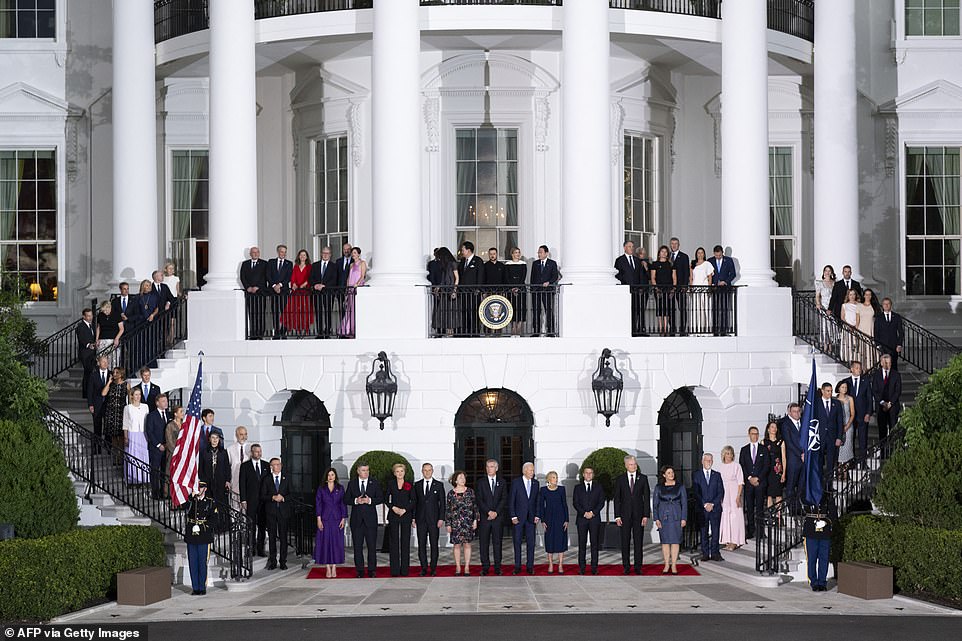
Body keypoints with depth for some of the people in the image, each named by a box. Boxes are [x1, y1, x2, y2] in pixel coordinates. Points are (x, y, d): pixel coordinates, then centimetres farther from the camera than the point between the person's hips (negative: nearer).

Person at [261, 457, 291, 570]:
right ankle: (273, 561, 9)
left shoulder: (286, 479, 10)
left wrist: (283, 498, -11)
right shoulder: (266, 479, 6)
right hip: (271, 511, 0)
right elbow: (262, 496, 2)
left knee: (283, 536, 0)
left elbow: (290, 494, 8)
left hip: (283, 511, 0)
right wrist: (273, 498, -14)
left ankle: (283, 561, 5)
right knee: (272, 536, 3)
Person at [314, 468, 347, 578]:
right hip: (325, 519, -1)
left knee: (336, 542, -1)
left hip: (337, 519, 1)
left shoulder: (340, 489, 7)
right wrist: (318, 519, -5)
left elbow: (343, 504, 6)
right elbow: (318, 504, 3)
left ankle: (334, 568, 3)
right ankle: (328, 569, 1)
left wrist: (343, 519, -2)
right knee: (325, 542, -2)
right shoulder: (321, 489, 5)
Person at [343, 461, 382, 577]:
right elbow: (346, 500, 5)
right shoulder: (352, 483, 6)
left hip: (370, 518, -1)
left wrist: (370, 500, -15)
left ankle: (372, 570, 7)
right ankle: (360, 570, 9)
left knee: (372, 545, 0)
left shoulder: (374, 483, 5)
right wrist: (355, 501, -14)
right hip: (357, 519, 1)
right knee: (357, 546, 3)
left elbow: (380, 498, 2)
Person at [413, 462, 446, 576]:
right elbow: (415, 502, 10)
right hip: (421, 519, 2)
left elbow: (442, 503, 1)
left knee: (434, 544, 1)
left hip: (434, 519, -2)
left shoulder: (439, 485, 3)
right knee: (421, 544, 2)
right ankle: (424, 568, 7)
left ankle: (433, 568, 7)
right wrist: (413, 518, 3)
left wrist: (441, 518, -6)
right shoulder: (417, 485, 9)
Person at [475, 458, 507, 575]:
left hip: (498, 517, 0)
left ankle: (497, 567, 5)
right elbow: (479, 500, -1)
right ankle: (485, 567, 4)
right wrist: (489, 512, -11)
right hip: (484, 517, 0)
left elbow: (504, 499, 2)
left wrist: (496, 512, -10)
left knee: (497, 542, 1)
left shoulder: (501, 482, 10)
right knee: (484, 543, 0)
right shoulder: (481, 482, 6)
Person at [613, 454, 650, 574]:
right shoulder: (620, 479, 4)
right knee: (625, 541, 2)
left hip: (639, 514, 0)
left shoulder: (643, 478, 5)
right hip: (625, 514, 0)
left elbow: (647, 497, 3)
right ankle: (626, 567, 8)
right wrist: (617, 516, -3)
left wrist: (646, 515, -5)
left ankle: (638, 567, 6)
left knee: (638, 541, 1)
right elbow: (616, 498, 4)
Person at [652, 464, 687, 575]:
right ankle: (666, 565, 10)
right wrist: (656, 519, -3)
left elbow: (684, 503, 3)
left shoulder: (680, 487, 3)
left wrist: (684, 518, -3)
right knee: (665, 541, 3)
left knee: (675, 541, -1)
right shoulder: (658, 487, 4)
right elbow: (655, 503, 5)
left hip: (676, 516, -1)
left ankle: (674, 565, 4)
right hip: (663, 517, 1)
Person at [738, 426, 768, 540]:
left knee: (759, 507, -4)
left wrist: (758, 478, -8)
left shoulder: (764, 449, 8)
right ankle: (750, 531, 3)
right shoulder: (744, 449, 12)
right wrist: (749, 478, -6)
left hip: (761, 482, -2)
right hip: (748, 482, 2)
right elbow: (741, 466, 6)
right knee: (749, 508, 1)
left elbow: (767, 466, 2)